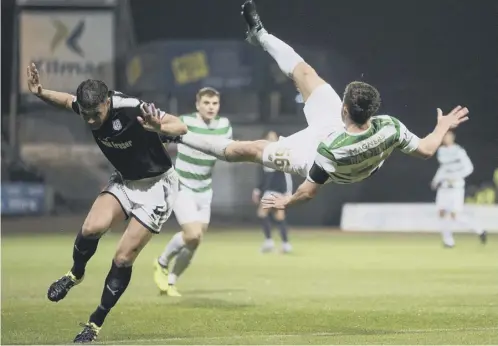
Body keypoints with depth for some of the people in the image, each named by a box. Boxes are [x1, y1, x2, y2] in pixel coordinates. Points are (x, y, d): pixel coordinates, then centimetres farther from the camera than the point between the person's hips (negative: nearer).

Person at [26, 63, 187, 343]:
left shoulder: (133, 110, -30)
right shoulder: (87, 107, -12)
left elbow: (181, 127, -32)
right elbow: (67, 99, 11)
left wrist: (159, 128, -54)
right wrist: (41, 93, -9)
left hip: (156, 186, -5)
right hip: (124, 181, 5)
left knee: (123, 259, -8)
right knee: (92, 227, -23)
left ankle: (96, 324, 8)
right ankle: (76, 274, 8)